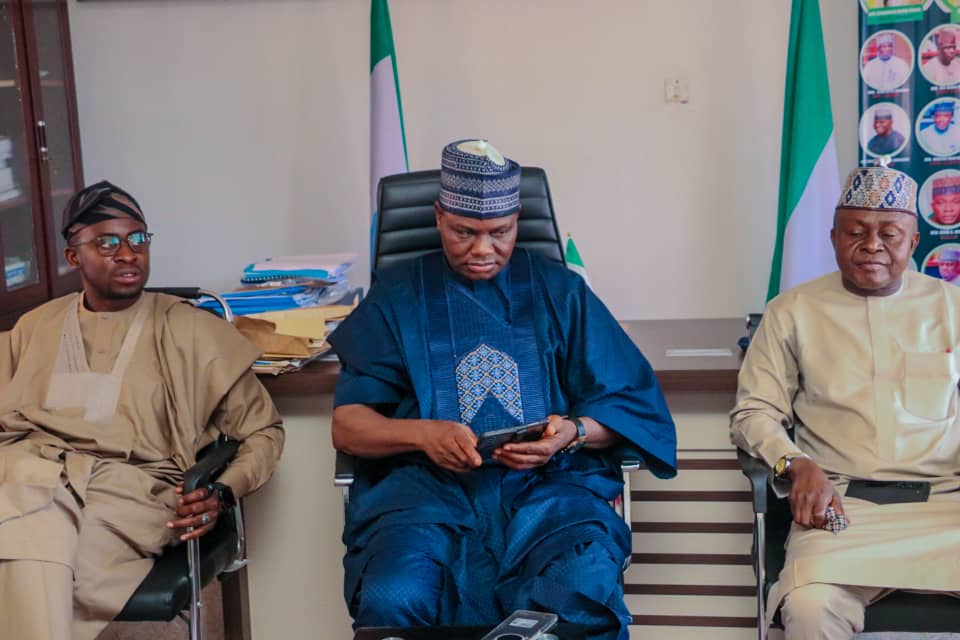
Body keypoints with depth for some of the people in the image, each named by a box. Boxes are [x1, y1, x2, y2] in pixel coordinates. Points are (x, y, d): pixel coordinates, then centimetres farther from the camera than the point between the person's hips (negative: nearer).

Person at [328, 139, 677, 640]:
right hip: (427, 486, 0)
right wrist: (422, 433, -13)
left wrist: (574, 431, -13)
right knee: (391, 599, -32)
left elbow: (631, 404, 9)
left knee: (585, 592, -33)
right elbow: (347, 426, 8)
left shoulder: (560, 291, 14)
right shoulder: (397, 295, 13)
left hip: (548, 487, 0)